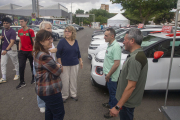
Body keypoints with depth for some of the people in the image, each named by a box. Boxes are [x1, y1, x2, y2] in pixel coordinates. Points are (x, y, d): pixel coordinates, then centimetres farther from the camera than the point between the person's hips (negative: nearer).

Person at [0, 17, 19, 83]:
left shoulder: (12, 31, -13)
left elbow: (12, 42, -20)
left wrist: (6, 50, -28)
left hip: (11, 50, -7)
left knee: (15, 62, 10)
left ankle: (17, 74, 29)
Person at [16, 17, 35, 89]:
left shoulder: (30, 31, -8)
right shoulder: (19, 31, 7)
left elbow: (33, 42, -6)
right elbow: (20, 41, 14)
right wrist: (19, 50, 7)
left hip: (30, 51, -4)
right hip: (22, 52, 4)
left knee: (32, 66, 10)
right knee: (21, 67, 1)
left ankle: (33, 78, 32)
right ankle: (22, 82, 10)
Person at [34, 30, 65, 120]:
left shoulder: (38, 53, 4)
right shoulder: (44, 56, -27)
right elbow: (57, 72, -21)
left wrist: (56, 66, -6)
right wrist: (58, 67, 0)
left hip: (43, 88, 10)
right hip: (50, 90, -10)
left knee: (49, 110, 29)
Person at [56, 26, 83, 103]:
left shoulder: (75, 42, 5)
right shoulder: (62, 41, -8)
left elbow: (78, 52, 16)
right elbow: (58, 54, -9)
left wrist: (81, 61, 14)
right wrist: (60, 65, -14)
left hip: (75, 65, 4)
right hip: (65, 65, -4)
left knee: (74, 80, 11)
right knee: (65, 81, 2)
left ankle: (73, 94, 28)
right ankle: (64, 96, 20)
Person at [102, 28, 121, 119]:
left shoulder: (116, 46, -24)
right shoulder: (109, 44, 6)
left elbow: (116, 64, -28)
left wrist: (109, 74, -20)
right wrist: (107, 73, 16)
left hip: (112, 75, -9)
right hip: (108, 74, 9)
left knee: (113, 92, 6)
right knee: (110, 90, 24)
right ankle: (110, 103, 45)